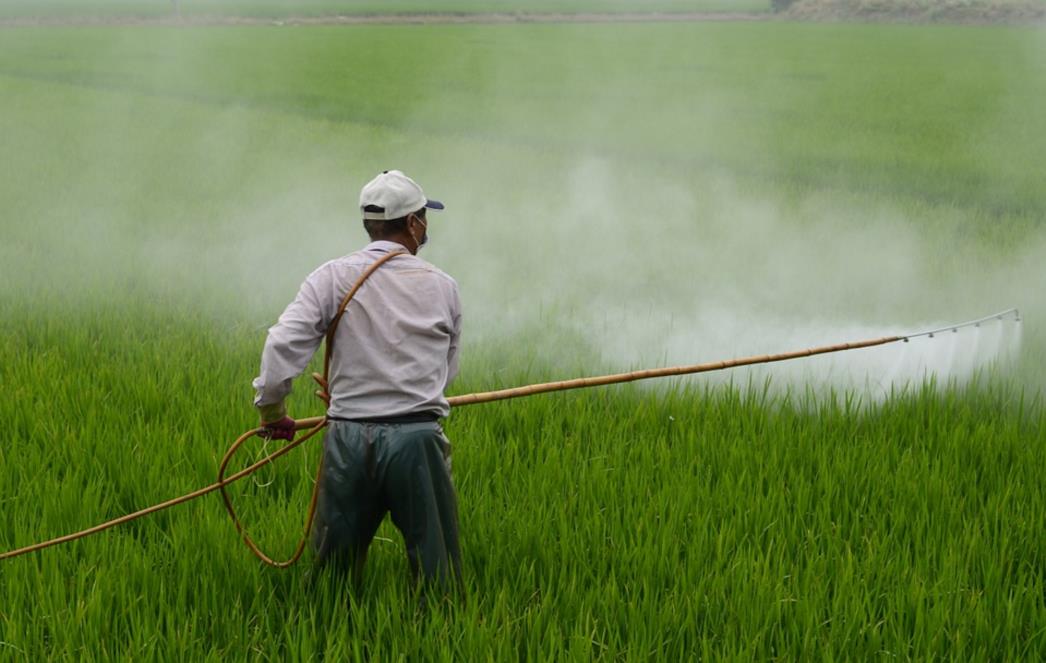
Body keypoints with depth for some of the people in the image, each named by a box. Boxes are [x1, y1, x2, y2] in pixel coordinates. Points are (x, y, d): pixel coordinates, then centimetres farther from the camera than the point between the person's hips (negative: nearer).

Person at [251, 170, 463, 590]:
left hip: (349, 440, 1)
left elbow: (283, 345, -9)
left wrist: (270, 407, 5)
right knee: (437, 573, 6)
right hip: (418, 439, -1)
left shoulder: (333, 278, 1)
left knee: (333, 568, 11)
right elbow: (447, 370, 12)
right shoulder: (442, 287, 4)